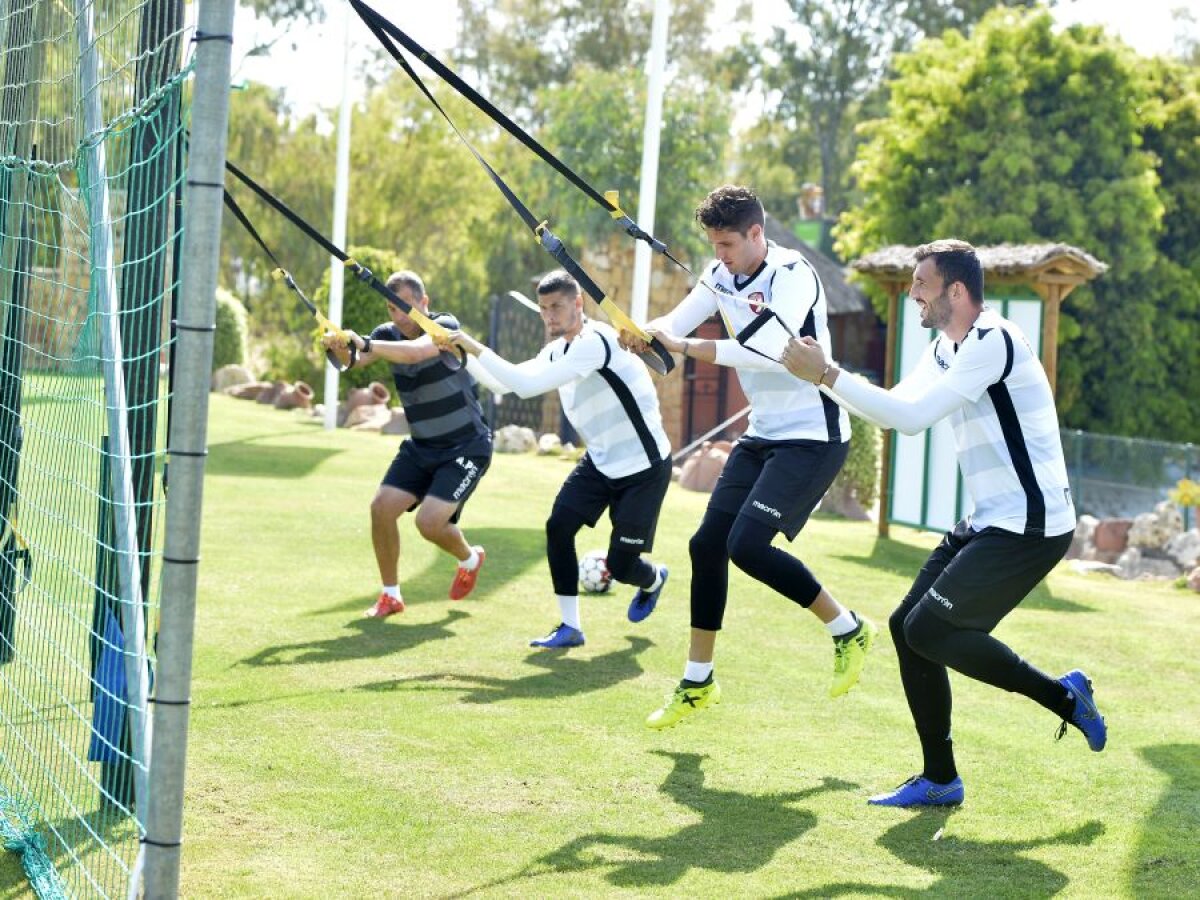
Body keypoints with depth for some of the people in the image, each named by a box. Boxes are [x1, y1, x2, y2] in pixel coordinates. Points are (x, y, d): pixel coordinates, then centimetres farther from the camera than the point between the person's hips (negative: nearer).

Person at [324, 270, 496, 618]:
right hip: (421, 446, 6)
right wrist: (339, 346, -45)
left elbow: (414, 352, -41)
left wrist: (365, 344, -55)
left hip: (467, 446, -6)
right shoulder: (389, 334, -4)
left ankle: (470, 559, 16)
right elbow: (355, 361, -22)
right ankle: (390, 595, 9)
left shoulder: (445, 326, -20)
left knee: (429, 521, -18)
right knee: (382, 507, -9)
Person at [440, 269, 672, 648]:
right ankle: (570, 627, -1)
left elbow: (527, 385, -31)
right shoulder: (555, 351, 5)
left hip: (644, 464, -8)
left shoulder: (595, 341, -26)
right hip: (601, 460, 8)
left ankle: (654, 579, 36)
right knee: (559, 525, -12)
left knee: (620, 565, -3)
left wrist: (477, 349, -28)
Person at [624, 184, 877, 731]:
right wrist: (642, 333, -24)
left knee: (747, 545, -20)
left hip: (813, 436, -8)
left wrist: (687, 347, -33)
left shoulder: (792, 275, -19)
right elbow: (675, 323, -1)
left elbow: (772, 352, -32)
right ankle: (697, 683, 18)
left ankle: (848, 630, 0)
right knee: (707, 544, 5)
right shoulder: (722, 275, 5)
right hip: (763, 435, 9)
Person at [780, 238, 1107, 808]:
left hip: (1031, 526, -10)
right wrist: (822, 372, 3)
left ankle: (1064, 696, 2)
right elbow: (900, 411, 12)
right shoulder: (945, 349, 13)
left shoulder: (993, 341, -18)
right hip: (987, 525, 10)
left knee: (929, 630, -13)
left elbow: (913, 414, -23)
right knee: (907, 626, 6)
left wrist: (825, 374, -20)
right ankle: (939, 780, 14)